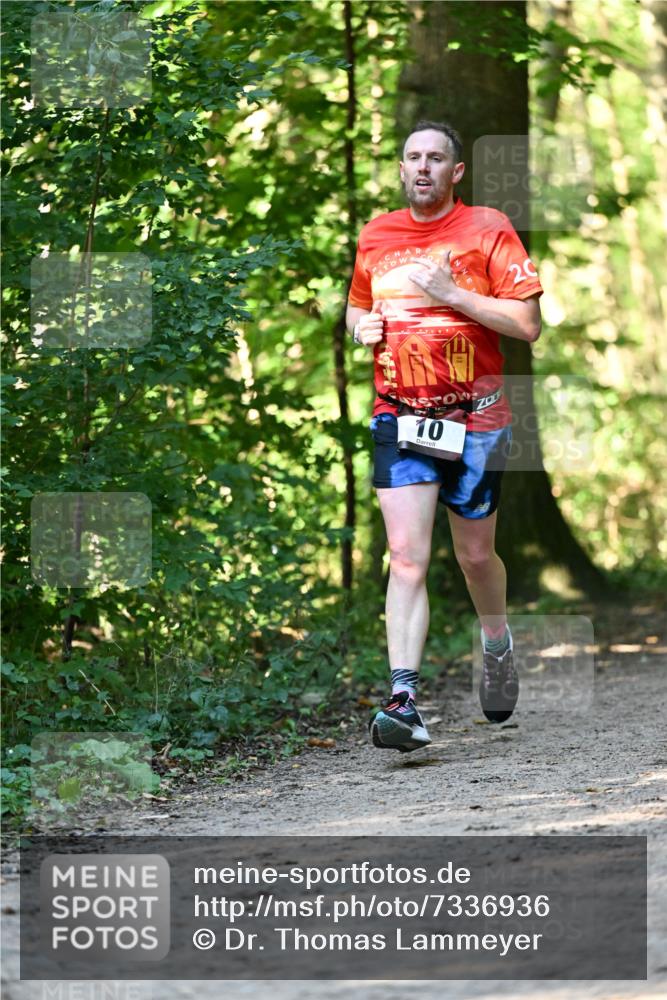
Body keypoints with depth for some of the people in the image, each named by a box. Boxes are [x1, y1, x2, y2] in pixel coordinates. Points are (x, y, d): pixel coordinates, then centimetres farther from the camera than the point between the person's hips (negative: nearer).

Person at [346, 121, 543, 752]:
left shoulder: (487, 230, -4)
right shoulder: (375, 236, 9)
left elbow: (528, 323, -9)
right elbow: (356, 307, 25)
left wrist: (452, 295, -17)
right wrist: (362, 326, 2)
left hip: (474, 416, -2)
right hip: (399, 417, 2)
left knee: (474, 555, 11)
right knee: (406, 557, -12)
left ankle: (497, 643, 43)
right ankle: (404, 700, -19)